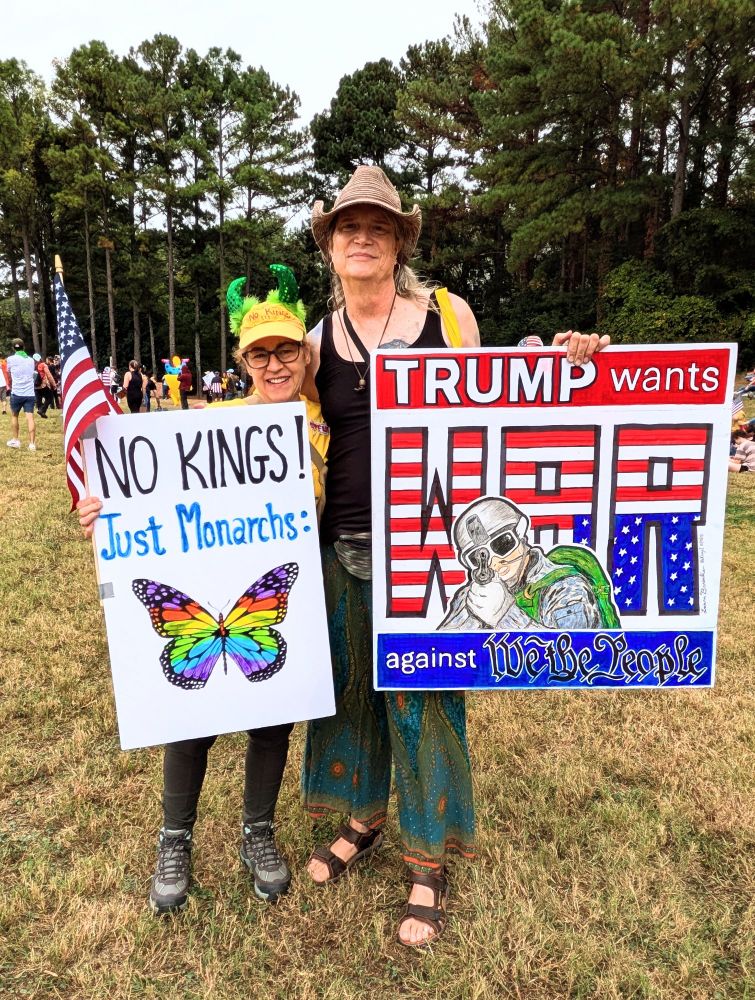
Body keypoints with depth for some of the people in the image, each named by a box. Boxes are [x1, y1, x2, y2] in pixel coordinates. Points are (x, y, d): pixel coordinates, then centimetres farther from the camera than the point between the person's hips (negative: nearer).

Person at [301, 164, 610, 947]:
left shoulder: (447, 314, 1)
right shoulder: (318, 341, 6)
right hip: (342, 544, 3)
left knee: (422, 697, 6)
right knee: (350, 685, 14)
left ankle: (428, 862, 27)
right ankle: (361, 819, 40)